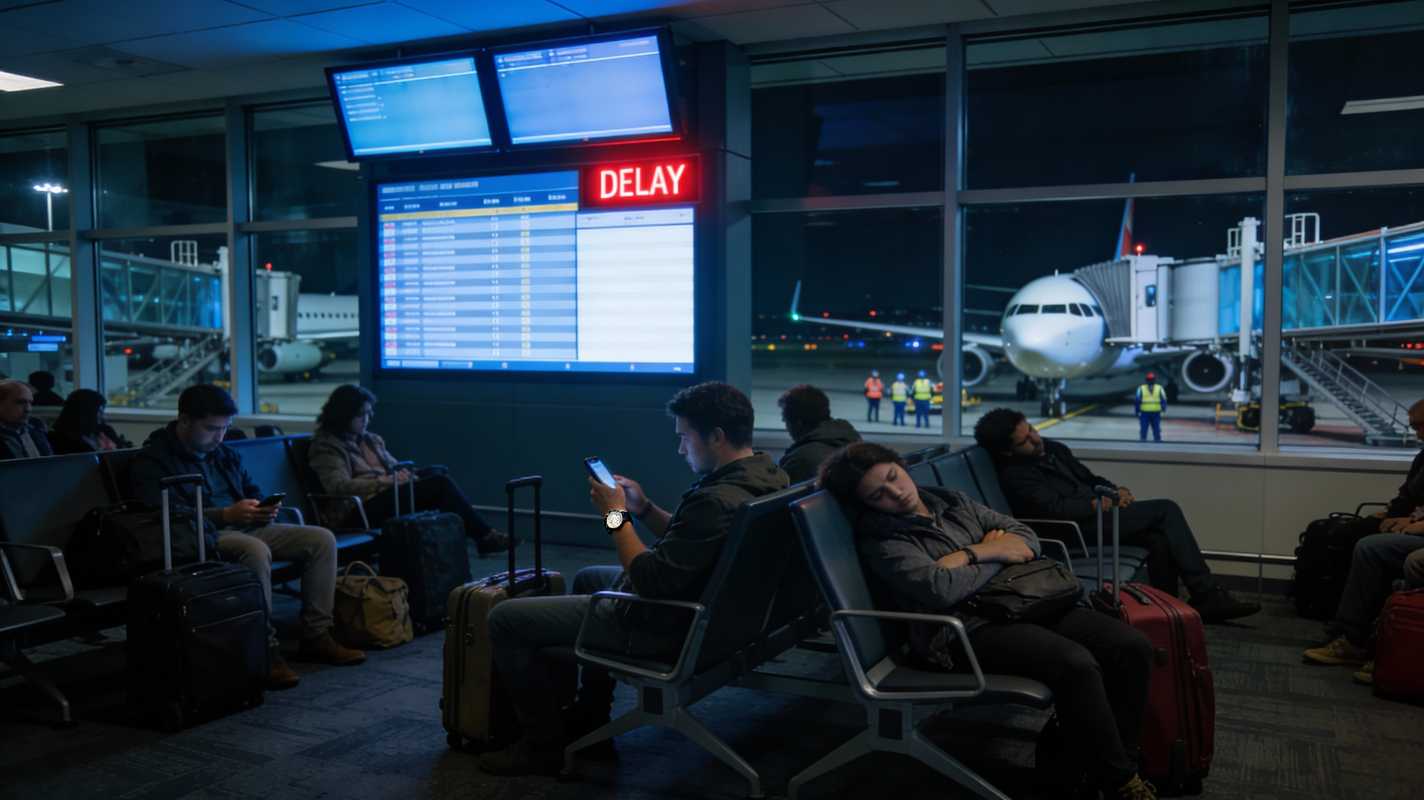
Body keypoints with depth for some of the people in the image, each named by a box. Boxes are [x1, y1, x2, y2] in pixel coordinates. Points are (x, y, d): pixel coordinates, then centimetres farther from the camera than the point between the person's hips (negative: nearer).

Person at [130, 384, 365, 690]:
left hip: (245, 528, 8)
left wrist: (263, 510, 1)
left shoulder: (224, 454, 20)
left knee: (321, 538, -9)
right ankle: (265, 648, -32)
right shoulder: (151, 461, -4)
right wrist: (226, 515, -24)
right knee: (256, 549, -39)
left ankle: (316, 636, -8)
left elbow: (252, 491, 26)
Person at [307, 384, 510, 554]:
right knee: (440, 484, -24)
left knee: (439, 480, -22)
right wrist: (385, 481, -22)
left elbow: (394, 468, 21)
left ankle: (485, 537, -27)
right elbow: (338, 486, -16)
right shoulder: (326, 446, -2)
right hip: (362, 512, -7)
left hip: (391, 496, 7)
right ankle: (486, 537, -18)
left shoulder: (371, 440, 22)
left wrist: (405, 475, -3)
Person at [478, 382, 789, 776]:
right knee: (587, 578, 35)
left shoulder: (717, 501, -32)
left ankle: (544, 744, 12)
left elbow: (649, 582, -28)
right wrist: (644, 509, 0)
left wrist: (616, 516, -17)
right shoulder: (767, 475, 0)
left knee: (505, 618, -3)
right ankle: (590, 715, 38)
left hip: (666, 625, -10)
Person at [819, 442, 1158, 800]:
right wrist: (992, 552, -5)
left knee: (1132, 646, -11)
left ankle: (1119, 758, 0)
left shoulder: (952, 501, 17)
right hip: (967, 629, -7)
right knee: (1076, 664, -29)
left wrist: (993, 547, -6)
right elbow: (940, 588, -20)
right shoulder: (881, 541, -4)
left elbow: (1026, 537, 15)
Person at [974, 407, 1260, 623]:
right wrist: (1102, 503, -17)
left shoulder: (1053, 449, 15)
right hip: (1080, 527, -8)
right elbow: (1056, 508, -23)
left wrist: (1116, 490, 1)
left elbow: (1090, 478, 21)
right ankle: (1207, 595, -11)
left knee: (1161, 540, -18)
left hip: (1097, 513, 8)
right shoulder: (1014, 476, -11)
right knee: (1166, 510, -15)